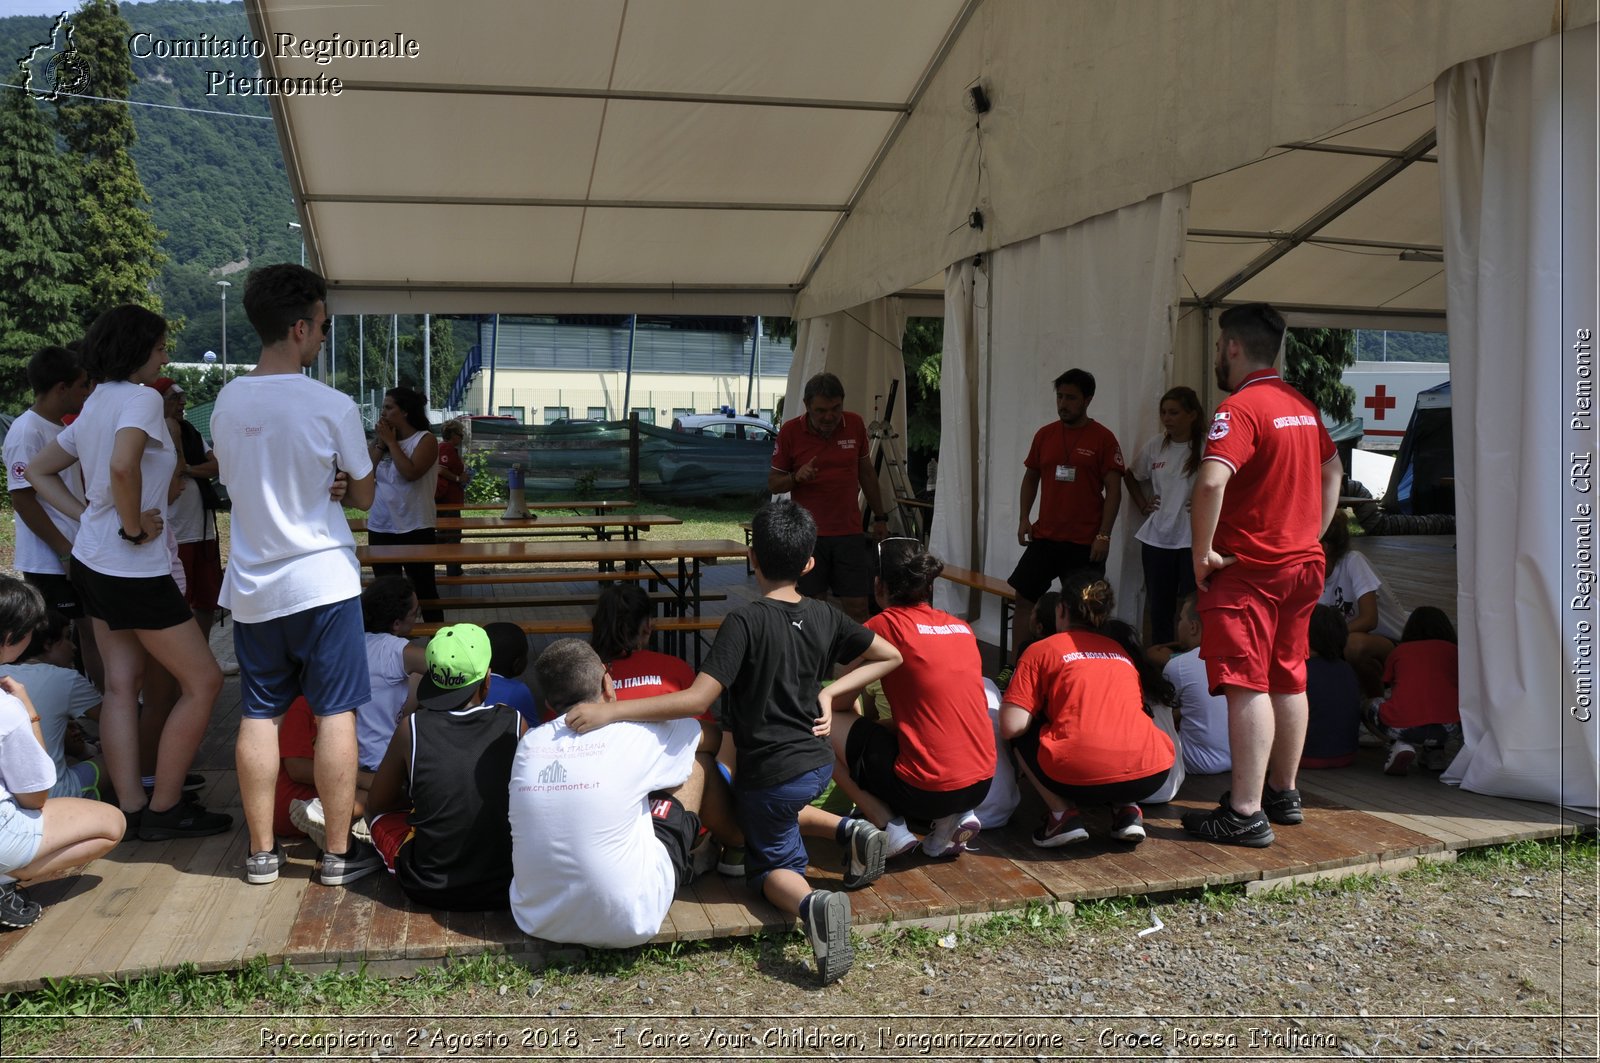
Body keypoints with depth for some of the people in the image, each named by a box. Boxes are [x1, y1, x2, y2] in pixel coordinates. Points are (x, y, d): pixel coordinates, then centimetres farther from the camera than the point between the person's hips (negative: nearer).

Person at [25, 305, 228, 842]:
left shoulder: (94, 405, 12)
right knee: (203, 681, 0)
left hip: (93, 561, 10)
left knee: (121, 682, 11)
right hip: (136, 571, -10)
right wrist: (134, 527, -20)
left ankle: (130, 808, 14)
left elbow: (39, 471, 20)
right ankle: (164, 808, 6)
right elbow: (123, 466, -34)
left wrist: (90, 516, 10)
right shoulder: (140, 398, -16)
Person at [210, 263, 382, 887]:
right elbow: (364, 495, -3)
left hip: (252, 584, 5)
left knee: (259, 714, 11)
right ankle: (338, 854, 10)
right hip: (321, 579, -5)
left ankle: (261, 852, 20)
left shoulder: (227, 402, 2)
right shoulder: (332, 407, -14)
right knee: (335, 714, 3)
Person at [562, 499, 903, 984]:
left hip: (770, 772, -6)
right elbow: (891, 655, 7)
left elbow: (697, 700, -28)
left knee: (772, 865, 15)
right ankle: (849, 830, 12)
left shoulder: (745, 622, -21)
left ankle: (811, 903, -19)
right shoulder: (825, 617, -3)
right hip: (818, 762, 6)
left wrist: (609, 711, -27)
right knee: (784, 811, 36)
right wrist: (831, 692, 6)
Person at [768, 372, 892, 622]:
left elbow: (866, 472, 15)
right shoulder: (790, 431, -5)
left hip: (849, 533, 2)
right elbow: (773, 482, 2)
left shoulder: (855, 424, 3)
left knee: (857, 608, 1)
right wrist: (796, 477, -19)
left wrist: (880, 517, 17)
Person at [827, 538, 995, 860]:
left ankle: (890, 827, 1)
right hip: (981, 784, 7)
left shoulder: (884, 625, -7)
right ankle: (956, 816, 13)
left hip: (925, 791, -6)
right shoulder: (962, 628, 11)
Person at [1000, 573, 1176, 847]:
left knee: (1021, 734, 22)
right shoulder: (1124, 649, 24)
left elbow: (1011, 727, 1)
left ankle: (1063, 815, 6)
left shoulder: (1043, 650, 10)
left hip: (1079, 778, -4)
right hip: (1150, 777, 5)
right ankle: (1128, 809, 14)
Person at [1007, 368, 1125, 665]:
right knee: (1024, 596, 4)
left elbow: (1113, 489, -8)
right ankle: (1017, 664, 13)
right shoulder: (1044, 435, 7)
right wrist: (1024, 518, 4)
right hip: (1045, 537, 4)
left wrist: (1104, 535, -13)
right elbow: (1031, 477, 15)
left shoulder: (1103, 438, -6)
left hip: (1085, 542, -4)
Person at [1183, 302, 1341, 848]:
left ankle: (1246, 814, -5)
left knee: (1246, 685, -7)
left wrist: (1202, 552, -20)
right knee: (1288, 680, 16)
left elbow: (1211, 481, -30)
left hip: (1249, 570, -9)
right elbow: (1332, 470, 23)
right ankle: (1283, 793, 28)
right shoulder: (1302, 406, 12)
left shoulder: (1240, 407, -16)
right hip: (1303, 563, 9)